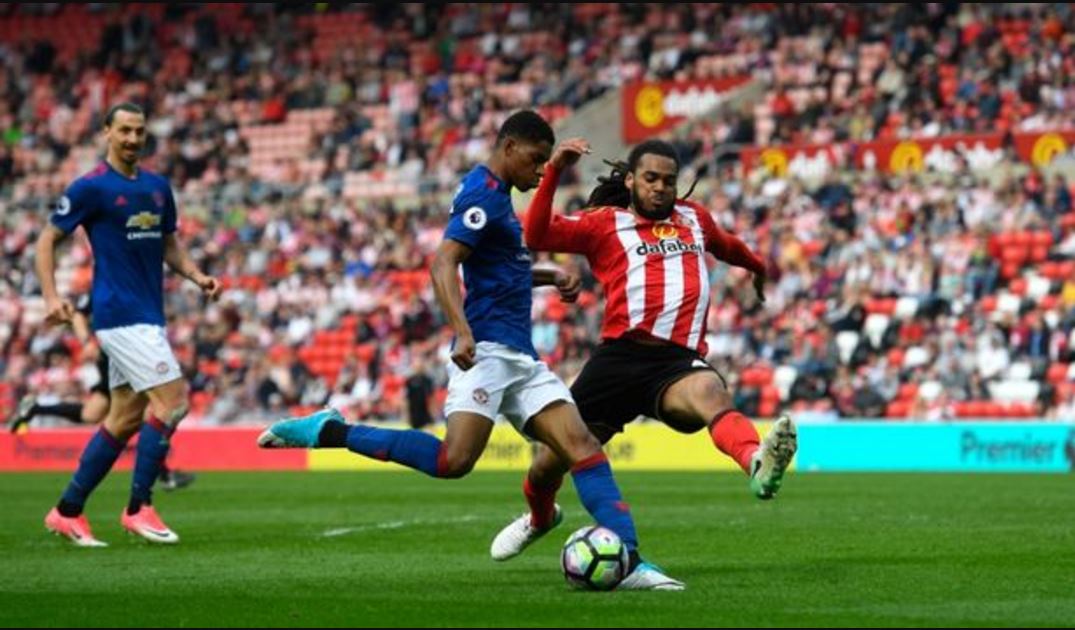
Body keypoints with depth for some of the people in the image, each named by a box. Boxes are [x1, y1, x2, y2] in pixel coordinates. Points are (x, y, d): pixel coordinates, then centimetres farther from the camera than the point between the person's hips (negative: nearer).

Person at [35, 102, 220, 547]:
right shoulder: (90, 188, -7)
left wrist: (195, 276, 4)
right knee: (172, 400, -16)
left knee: (125, 418, 9)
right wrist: (51, 296, -15)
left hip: (148, 317, 8)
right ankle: (139, 508, -9)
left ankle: (67, 511, 17)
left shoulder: (158, 187, 13)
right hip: (120, 314, -8)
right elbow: (47, 240, -3)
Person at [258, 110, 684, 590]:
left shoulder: (496, 195, 22)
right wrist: (462, 331, -33)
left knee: (581, 444, -3)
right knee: (455, 460, -23)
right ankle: (327, 431, -12)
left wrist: (551, 277, 24)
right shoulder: (484, 194, -8)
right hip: (488, 348, -10)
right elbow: (443, 263, -21)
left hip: (519, 355, 10)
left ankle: (629, 562, -8)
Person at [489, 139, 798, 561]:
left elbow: (725, 244, 46)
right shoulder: (606, 223, 10)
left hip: (678, 361, 1)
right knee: (551, 462, 5)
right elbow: (537, 236, -5)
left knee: (710, 394, -36)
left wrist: (757, 267, 62)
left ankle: (758, 466, -68)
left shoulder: (693, 218, 23)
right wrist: (553, 172, -14)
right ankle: (540, 517, 42)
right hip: (620, 356, -1)